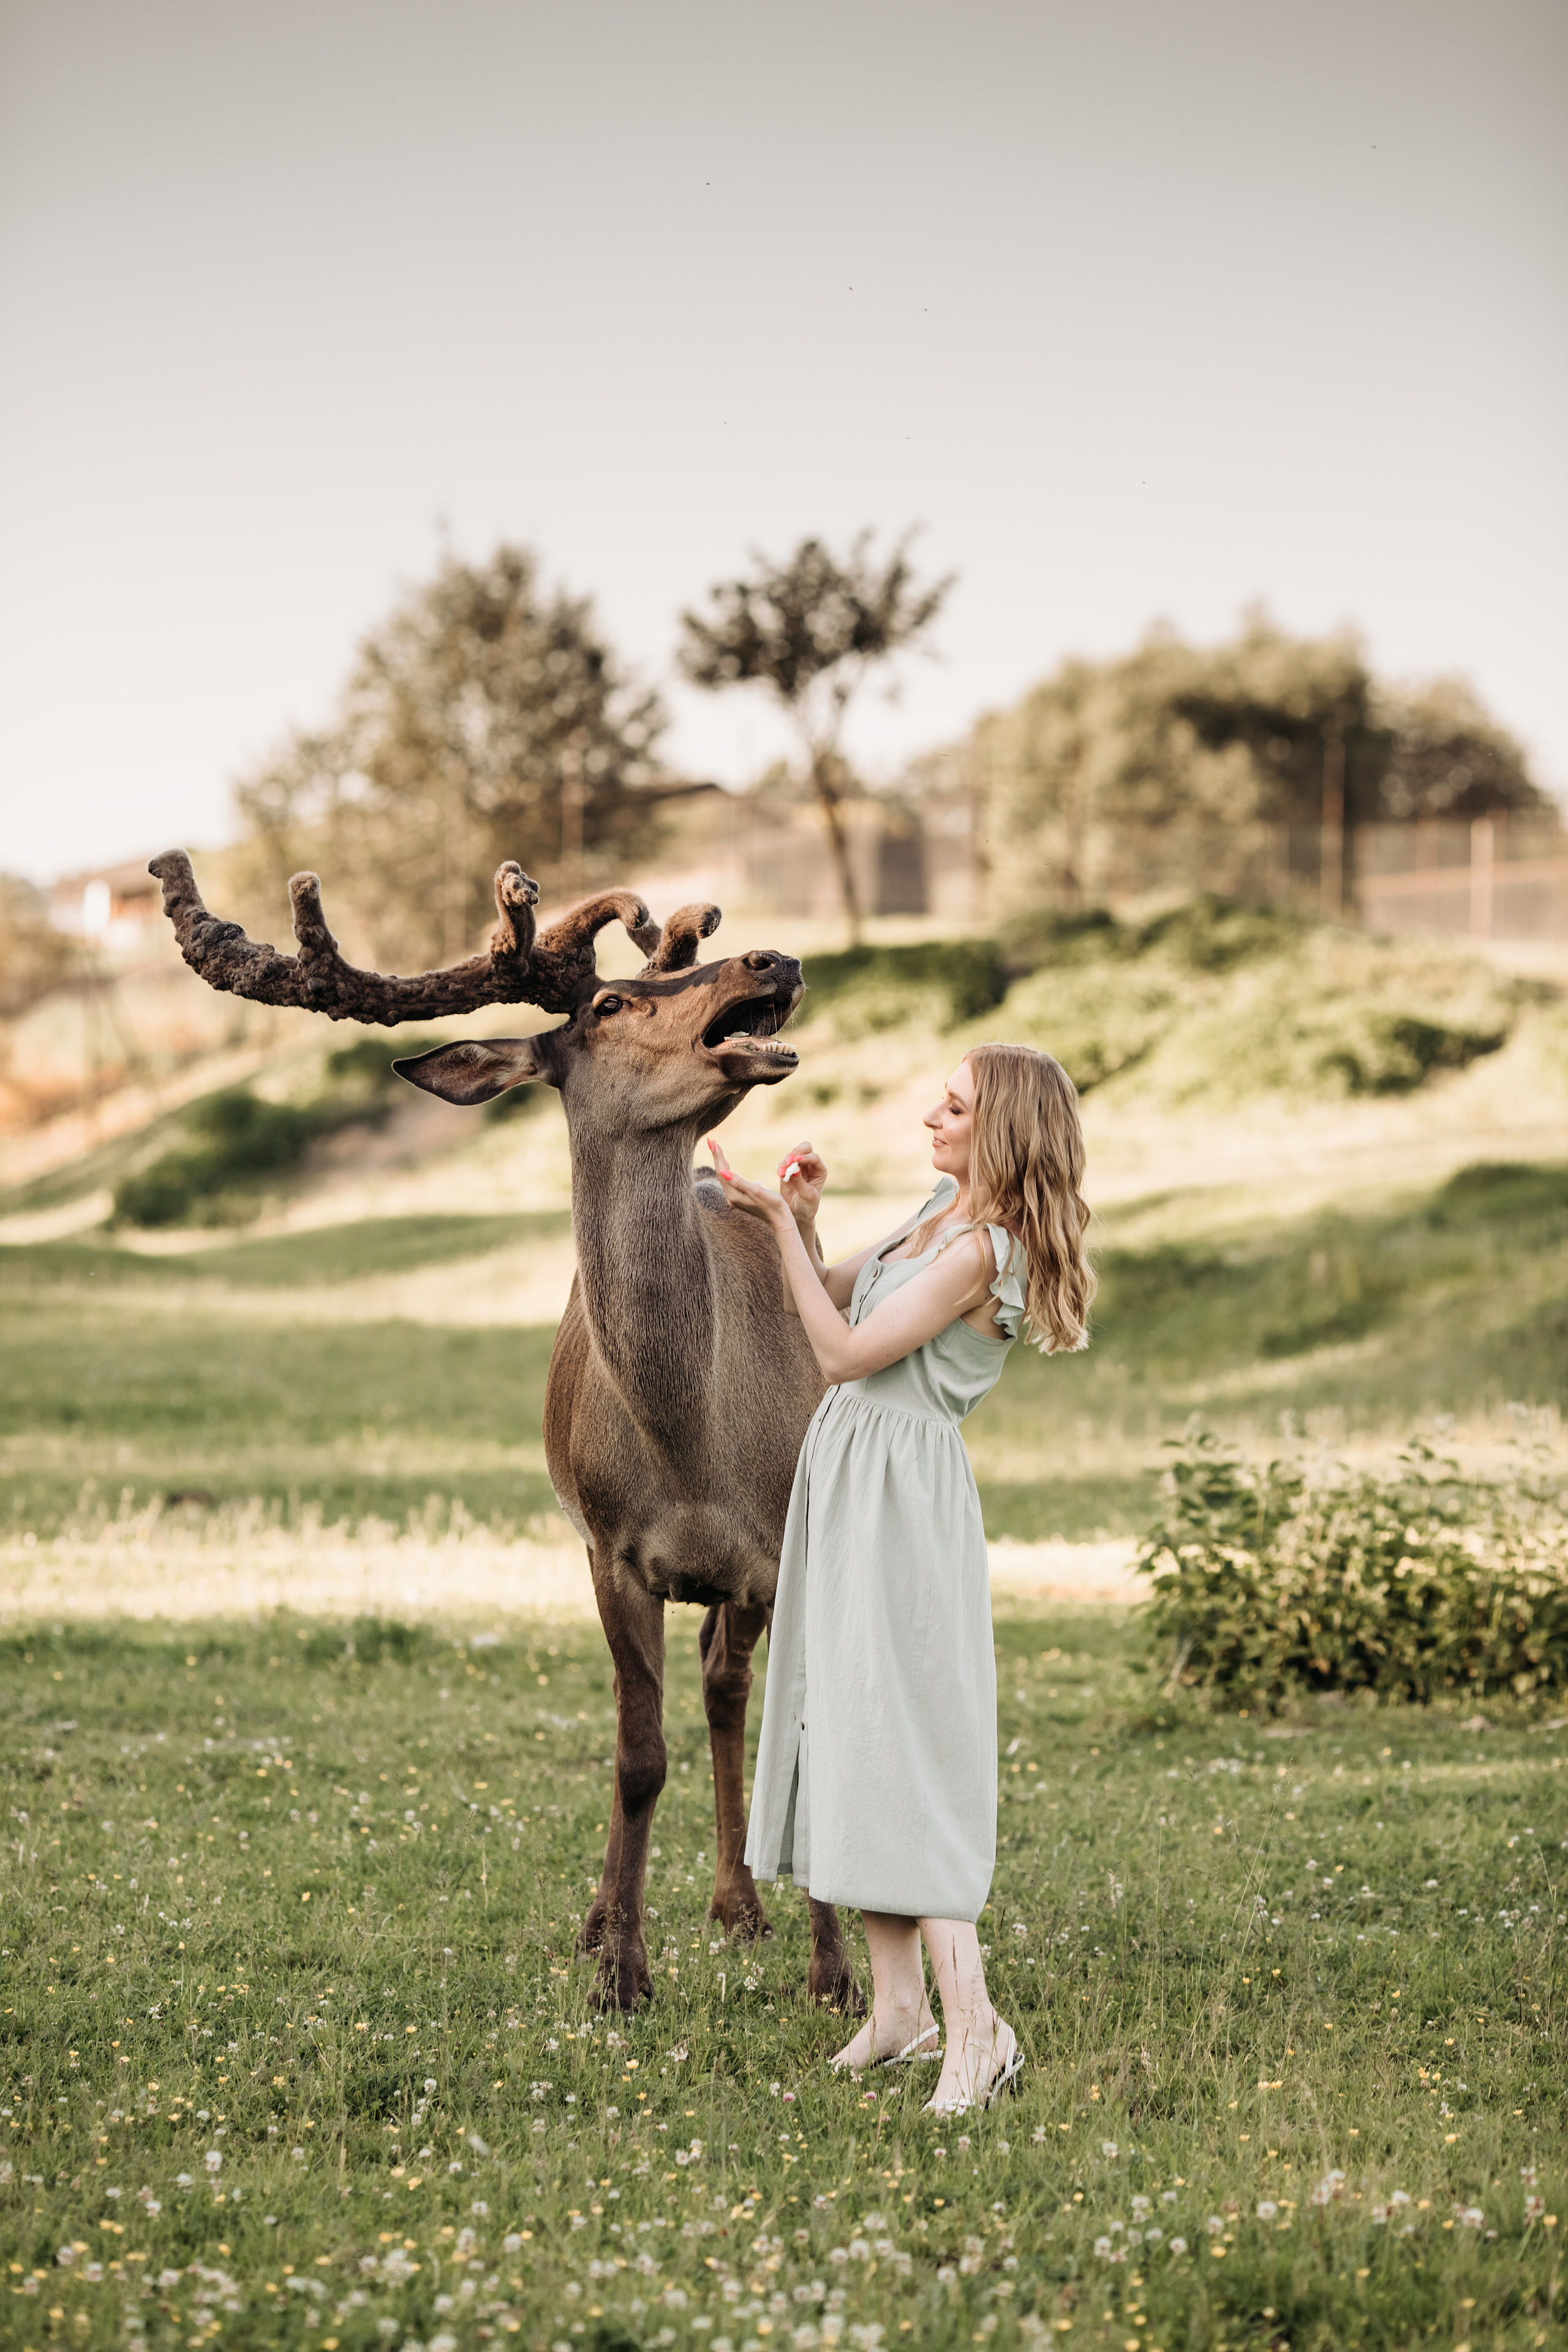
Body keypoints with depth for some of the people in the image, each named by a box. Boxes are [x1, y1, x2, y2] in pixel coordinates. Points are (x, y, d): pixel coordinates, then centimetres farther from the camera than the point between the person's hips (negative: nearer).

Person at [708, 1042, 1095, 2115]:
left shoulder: (981, 1250, -18)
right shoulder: (942, 1211, 11)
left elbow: (846, 1351, -18)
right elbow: (831, 1296, 20)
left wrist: (783, 1222, -15)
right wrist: (803, 1220, 2)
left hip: (902, 1494, -10)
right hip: (850, 1483, 10)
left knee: (899, 1740, -12)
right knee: (856, 1729, 10)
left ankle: (974, 2025, -12)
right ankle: (899, 2008, 14)